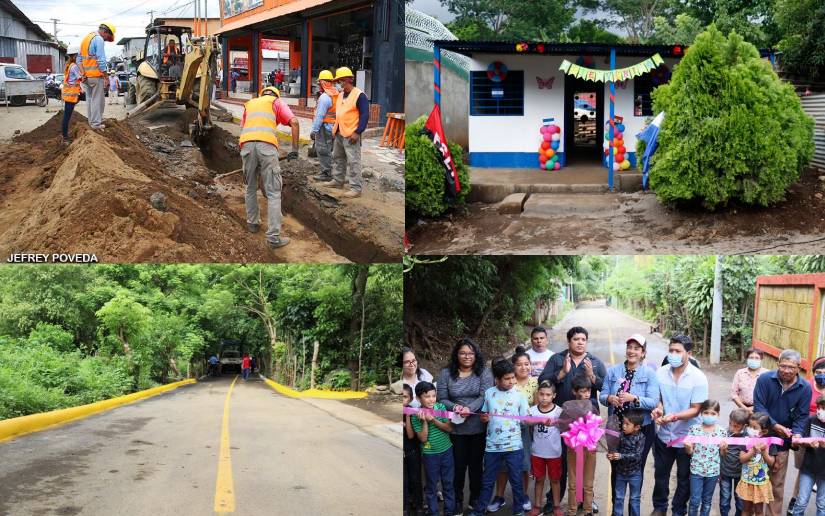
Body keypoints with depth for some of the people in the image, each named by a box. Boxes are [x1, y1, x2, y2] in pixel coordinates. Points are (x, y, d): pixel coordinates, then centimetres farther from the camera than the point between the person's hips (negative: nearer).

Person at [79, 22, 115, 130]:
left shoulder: (86, 38, 18)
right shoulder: (99, 39, -11)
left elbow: (80, 59, 16)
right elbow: (101, 60, -17)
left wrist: (83, 74, 12)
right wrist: (106, 77, -14)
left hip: (86, 75, 9)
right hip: (96, 75, -9)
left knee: (89, 99, 14)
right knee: (98, 100, -4)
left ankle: (91, 121, 19)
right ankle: (96, 124, -4)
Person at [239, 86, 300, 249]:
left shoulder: (250, 104, 33)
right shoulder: (277, 102, 21)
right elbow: (294, 122, 5)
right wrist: (295, 149, 8)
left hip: (246, 144, 4)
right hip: (267, 145, -4)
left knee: (251, 187, 24)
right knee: (273, 193, -1)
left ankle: (253, 223, 37)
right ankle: (273, 237, -4)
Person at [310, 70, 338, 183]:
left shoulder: (325, 97, -19)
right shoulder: (336, 94, 8)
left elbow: (320, 116, -20)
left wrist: (314, 130, -15)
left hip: (324, 127, -9)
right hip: (333, 126, 9)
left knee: (323, 150, -1)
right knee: (327, 150, 17)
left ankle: (326, 173, 2)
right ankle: (326, 171, 26)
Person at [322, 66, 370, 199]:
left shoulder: (359, 95, -13)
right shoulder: (341, 95, 14)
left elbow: (365, 115, -16)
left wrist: (358, 132, -21)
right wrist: (335, 128, 17)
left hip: (351, 135, -9)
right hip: (339, 134, 9)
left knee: (353, 161, -9)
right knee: (338, 158, 19)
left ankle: (356, 188, -8)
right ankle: (338, 180, 34)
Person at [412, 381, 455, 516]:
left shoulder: (441, 407, -6)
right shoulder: (416, 415, -11)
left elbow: (450, 428, -8)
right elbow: (423, 438, -13)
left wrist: (434, 420, -20)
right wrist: (425, 421, -24)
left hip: (447, 450, 2)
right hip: (429, 454, -2)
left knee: (448, 483, 12)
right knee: (431, 485, 9)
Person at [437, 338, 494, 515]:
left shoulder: (484, 372, -3)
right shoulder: (446, 373, 0)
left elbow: (485, 397, -12)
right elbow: (442, 399, -2)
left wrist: (469, 408, -27)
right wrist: (455, 407, -22)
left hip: (478, 427, 0)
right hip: (455, 428, 0)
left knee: (476, 464, 12)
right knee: (459, 464, 8)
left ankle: (476, 498, 28)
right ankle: (457, 499, 23)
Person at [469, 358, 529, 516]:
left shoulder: (519, 395, -4)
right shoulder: (488, 393, -1)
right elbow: (483, 417, 9)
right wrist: (484, 417, -14)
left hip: (514, 446, -1)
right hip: (492, 446, 1)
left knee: (516, 480, 9)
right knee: (488, 481, 13)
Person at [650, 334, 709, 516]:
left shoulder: (698, 378, -17)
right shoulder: (661, 373, -7)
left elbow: (695, 409, -16)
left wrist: (674, 417, -32)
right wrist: (657, 408, -17)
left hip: (687, 437, -3)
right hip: (664, 435, 3)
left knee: (684, 478, 13)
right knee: (660, 474, 17)